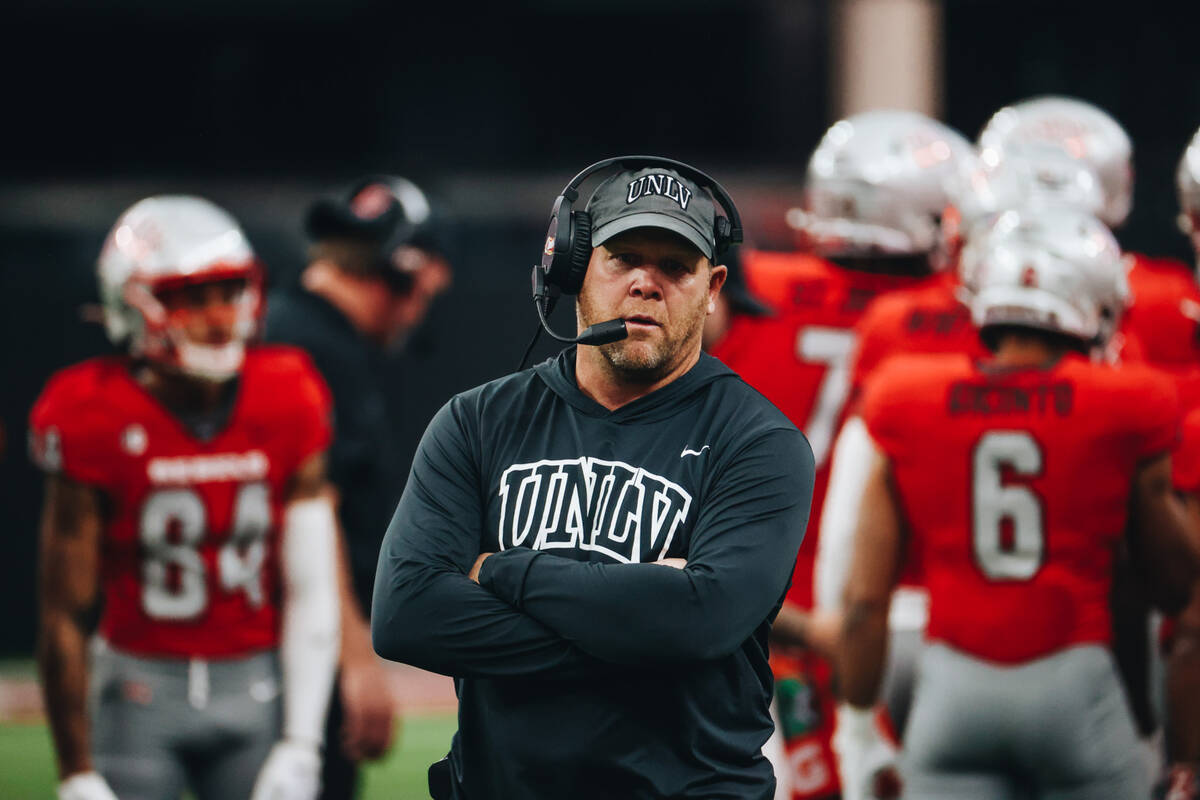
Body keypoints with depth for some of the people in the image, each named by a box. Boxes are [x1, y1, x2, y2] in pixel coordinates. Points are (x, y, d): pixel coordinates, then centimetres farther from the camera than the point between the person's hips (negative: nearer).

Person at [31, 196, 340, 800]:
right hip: (141, 684, -3)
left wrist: (299, 747, -5)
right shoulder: (98, 420, -11)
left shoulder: (286, 406, -2)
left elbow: (311, 591, 1)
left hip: (256, 685, 3)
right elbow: (64, 613, -8)